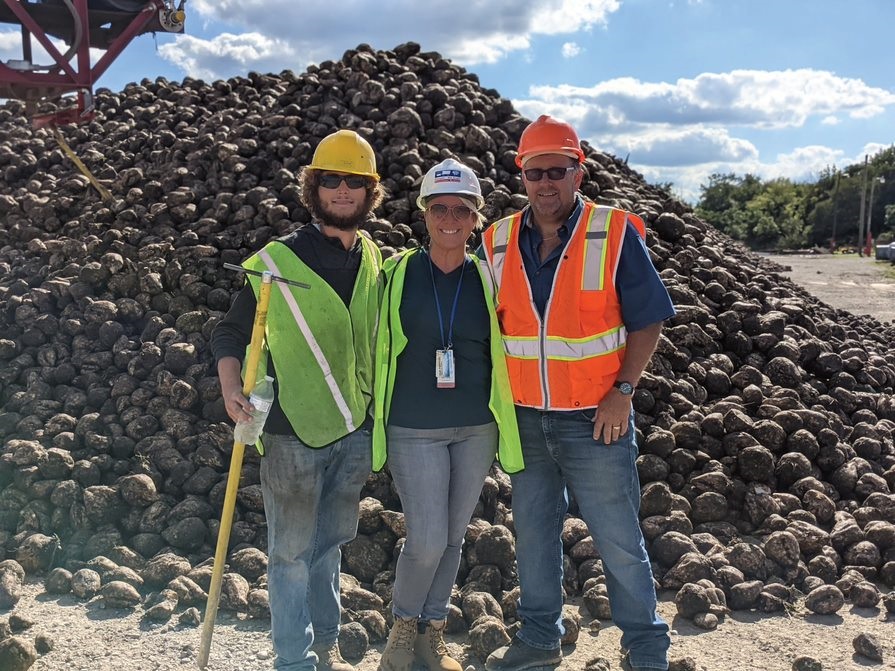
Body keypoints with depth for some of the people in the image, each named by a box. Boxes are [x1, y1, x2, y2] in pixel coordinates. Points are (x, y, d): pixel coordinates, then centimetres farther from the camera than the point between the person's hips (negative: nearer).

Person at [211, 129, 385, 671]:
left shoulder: (375, 260, 6)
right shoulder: (278, 260, -8)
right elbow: (231, 332, -2)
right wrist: (232, 389, -17)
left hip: (356, 429, 5)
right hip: (293, 430, -5)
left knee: (330, 544, 18)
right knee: (293, 551, 5)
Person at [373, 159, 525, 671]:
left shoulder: (487, 278, 2)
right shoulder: (396, 273, -3)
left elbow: (502, 351, 12)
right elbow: (373, 344, 5)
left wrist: (502, 420, 8)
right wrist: (377, 410, 3)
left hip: (477, 429, 3)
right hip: (414, 430, -2)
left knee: (454, 536, 12)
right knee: (427, 541, -6)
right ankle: (404, 625, 23)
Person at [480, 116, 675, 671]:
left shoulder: (615, 234, -7)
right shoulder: (499, 242, 4)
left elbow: (647, 319, -5)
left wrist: (623, 391, -13)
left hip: (596, 419, -4)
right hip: (524, 418, 4)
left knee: (619, 541, 5)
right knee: (533, 533, 16)